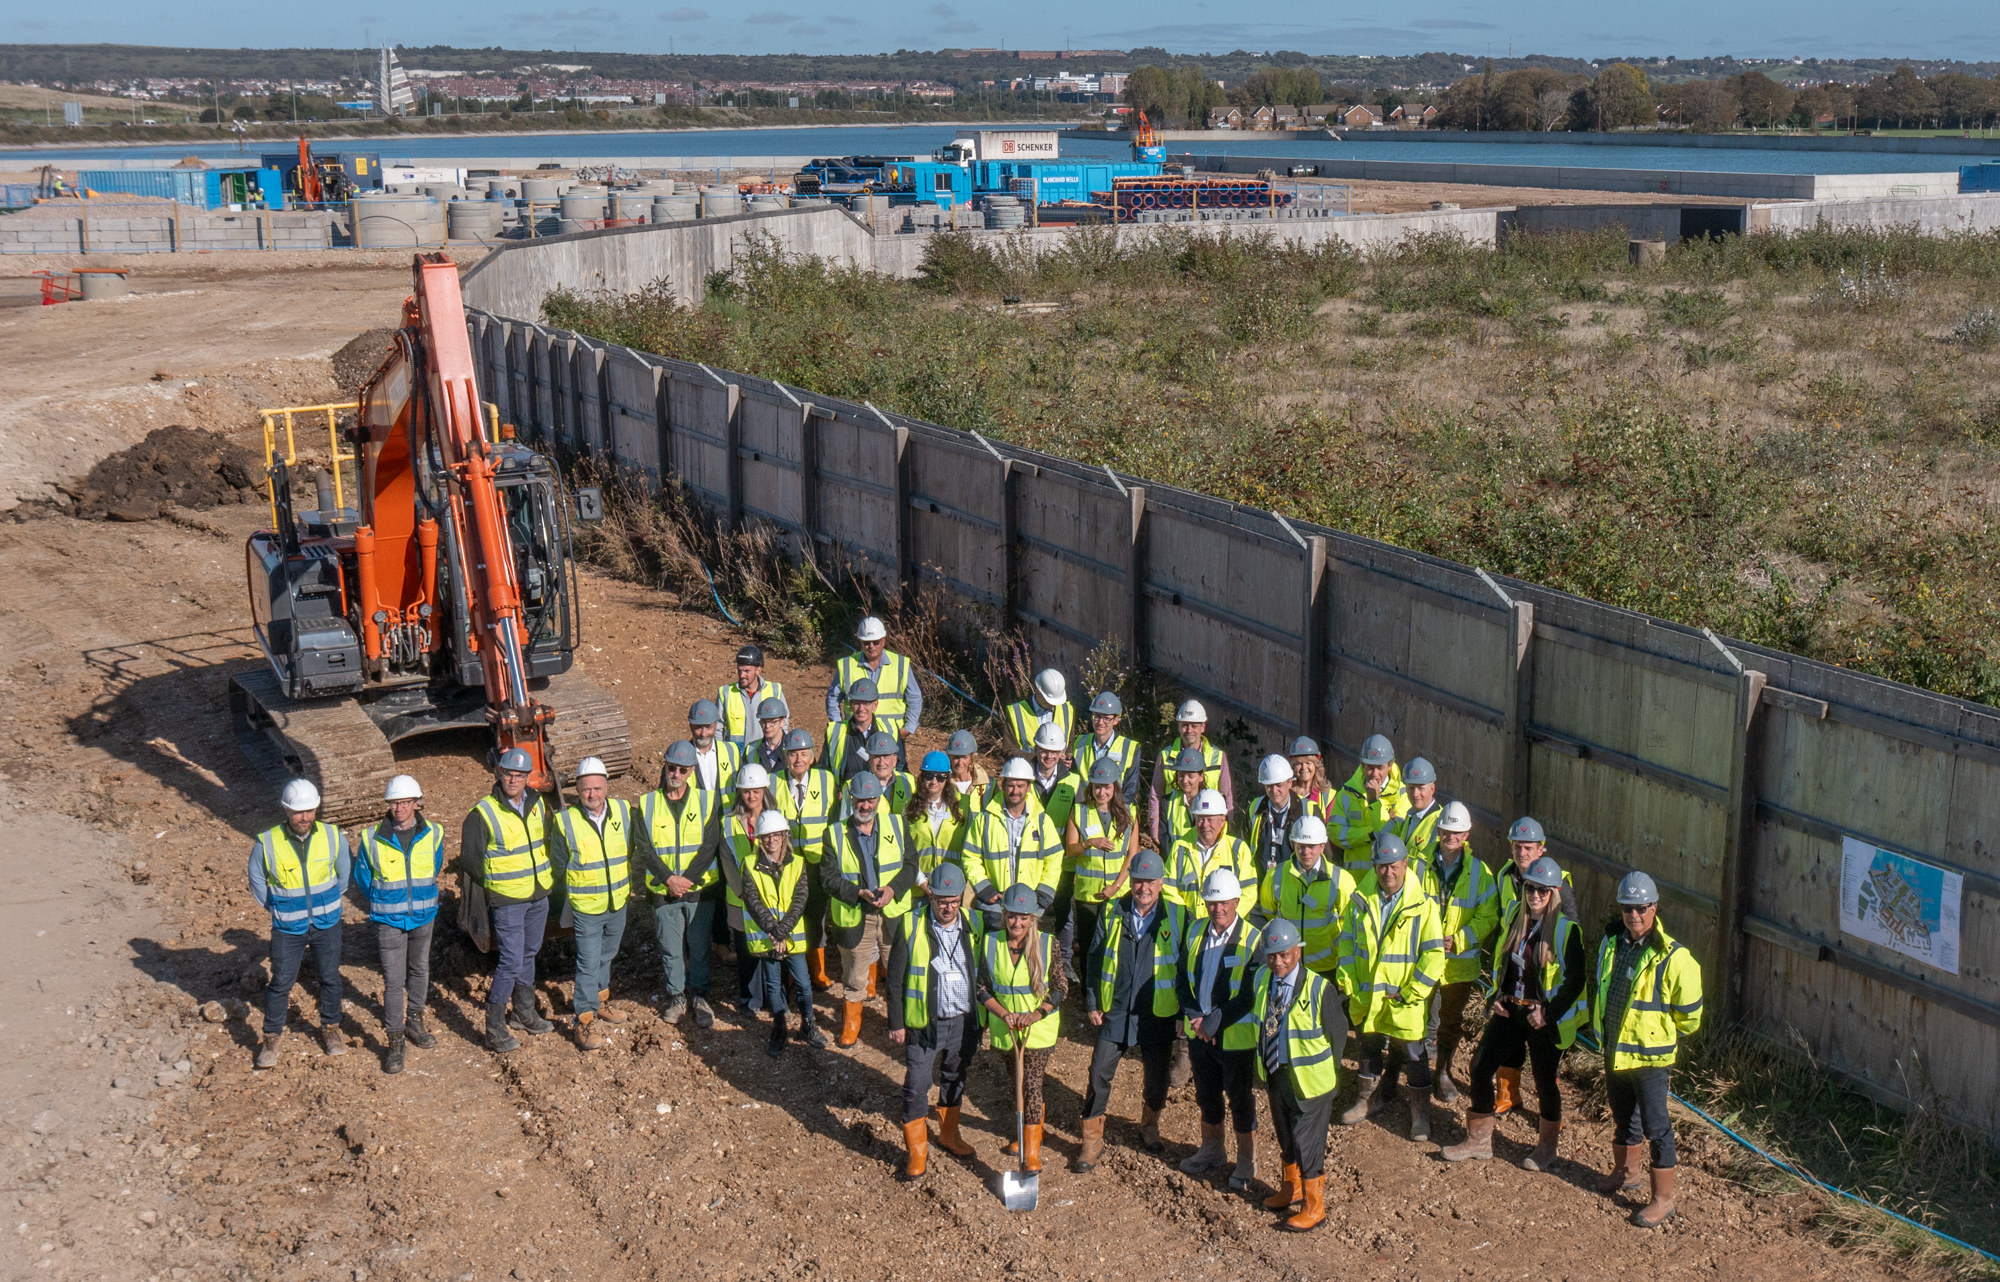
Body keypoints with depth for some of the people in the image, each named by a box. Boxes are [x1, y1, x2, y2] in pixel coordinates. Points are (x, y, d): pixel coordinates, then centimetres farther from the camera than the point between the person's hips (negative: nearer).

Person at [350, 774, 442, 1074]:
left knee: (420, 970, 19)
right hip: (389, 921, -3)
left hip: (423, 916, 3)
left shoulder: (433, 835, -7)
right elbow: (362, 877, 3)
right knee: (393, 980, -4)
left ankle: (414, 1021, 40)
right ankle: (394, 1042, 4)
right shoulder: (371, 838, -13)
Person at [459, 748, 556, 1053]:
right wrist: (493, 885, -2)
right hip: (507, 901, -6)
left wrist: (547, 874, 11)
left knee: (529, 954, 19)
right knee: (511, 962, -8)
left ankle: (524, 1013, 36)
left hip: (539, 896, 6)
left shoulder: (538, 803, 2)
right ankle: (495, 1031, 0)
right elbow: (469, 858, -9)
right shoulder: (483, 813, -16)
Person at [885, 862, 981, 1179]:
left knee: (954, 1082, 19)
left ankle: (949, 1135, 39)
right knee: (916, 1087, 0)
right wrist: (896, 1023, -7)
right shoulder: (912, 928, -12)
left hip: (963, 1022, 3)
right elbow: (895, 979, -6)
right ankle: (916, 1150, 14)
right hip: (923, 1025, -3)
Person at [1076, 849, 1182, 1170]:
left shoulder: (1178, 915, -7)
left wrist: (1185, 1011, -3)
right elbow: (1094, 958, 7)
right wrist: (1092, 1003, 3)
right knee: (1099, 1075, -1)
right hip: (1115, 1011, 1)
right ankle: (1092, 1141, 11)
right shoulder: (1112, 912, -1)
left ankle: (1150, 1127, 39)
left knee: (1156, 1076, 14)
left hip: (1158, 1014, -1)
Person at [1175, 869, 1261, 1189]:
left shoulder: (1252, 941, -16)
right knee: (1207, 1095, 20)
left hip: (1235, 1038, -5)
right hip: (1199, 1033, 5)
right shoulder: (1195, 934, 2)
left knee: (1240, 1099, 8)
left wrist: (1214, 1022, -20)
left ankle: (1246, 1161, 24)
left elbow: (1250, 995, -19)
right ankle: (1211, 1151, 39)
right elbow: (1183, 980, 5)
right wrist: (1196, 1017, -10)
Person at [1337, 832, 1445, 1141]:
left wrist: (1410, 993, -14)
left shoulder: (1423, 906, -11)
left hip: (1405, 1002, -4)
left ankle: (1420, 1114, 20)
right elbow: (1347, 941, 9)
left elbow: (1433, 955, -11)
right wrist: (1347, 981, -1)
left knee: (1413, 1055, 6)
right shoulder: (1360, 900, 0)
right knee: (1369, 1049, 19)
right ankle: (1369, 1100, 38)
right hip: (1367, 997, 4)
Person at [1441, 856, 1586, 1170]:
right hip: (1509, 1011, 6)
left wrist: (1549, 1013, -18)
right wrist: (1494, 999, 4)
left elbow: (1576, 980, -12)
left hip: (1545, 1017, -5)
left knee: (1545, 1080, 6)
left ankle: (1546, 1148, 25)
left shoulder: (1567, 929, -12)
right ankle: (1479, 1141, 18)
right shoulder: (1513, 919, 5)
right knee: (1480, 1067, 3)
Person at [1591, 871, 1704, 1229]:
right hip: (1613, 1048, 7)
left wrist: (1662, 1035, 1)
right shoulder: (1612, 941, -1)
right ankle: (1626, 1172, 44)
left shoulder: (1672, 957, -21)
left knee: (1655, 1126, 2)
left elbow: (1689, 1015, -12)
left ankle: (1663, 1199, 12)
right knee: (1623, 1116, 23)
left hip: (1649, 1054, -7)